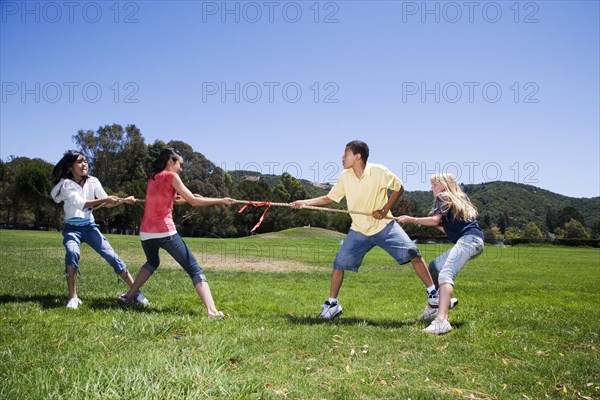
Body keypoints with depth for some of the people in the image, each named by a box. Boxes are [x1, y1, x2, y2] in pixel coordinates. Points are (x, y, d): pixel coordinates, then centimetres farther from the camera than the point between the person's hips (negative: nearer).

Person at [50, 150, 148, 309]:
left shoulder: (93, 182, 0)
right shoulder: (66, 184, -12)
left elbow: (108, 203, -4)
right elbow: (80, 204, -26)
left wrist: (124, 200, -21)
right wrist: (103, 200, -36)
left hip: (89, 227, 3)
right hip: (72, 228, -3)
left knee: (112, 256, -8)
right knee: (73, 253, -32)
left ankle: (135, 291, -3)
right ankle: (73, 298, -23)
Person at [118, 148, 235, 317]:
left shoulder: (152, 178, 18)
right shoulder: (171, 176, -3)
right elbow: (193, 201, -7)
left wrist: (180, 199, 19)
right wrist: (221, 201, -1)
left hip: (145, 233, 7)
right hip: (164, 232, -7)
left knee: (152, 262, 36)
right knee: (194, 269, -6)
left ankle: (128, 296, 35)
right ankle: (211, 310, -19)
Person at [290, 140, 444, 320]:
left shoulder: (379, 171, -15)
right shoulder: (345, 177, -4)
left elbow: (399, 188, -3)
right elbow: (329, 198, 5)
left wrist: (385, 209, -14)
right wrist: (304, 202, -4)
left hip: (384, 226, -3)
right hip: (359, 231, 3)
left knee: (412, 253, -14)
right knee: (339, 263, -4)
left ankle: (433, 293, 1)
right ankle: (332, 304, 13)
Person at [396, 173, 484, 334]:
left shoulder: (444, 198, 3)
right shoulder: (459, 199, 29)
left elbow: (435, 220, -12)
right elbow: (448, 229, 25)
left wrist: (410, 219, -5)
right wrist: (436, 225, 16)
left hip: (469, 239, -10)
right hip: (471, 241, 10)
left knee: (445, 274, -27)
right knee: (433, 268, 18)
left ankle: (441, 320, -46)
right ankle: (435, 308, 20)